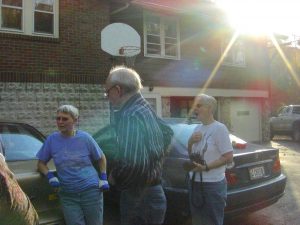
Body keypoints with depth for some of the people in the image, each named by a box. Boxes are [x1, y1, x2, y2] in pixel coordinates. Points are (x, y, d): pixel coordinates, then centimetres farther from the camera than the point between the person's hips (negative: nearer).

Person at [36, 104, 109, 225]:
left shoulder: (84, 137, -4)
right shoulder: (52, 139, 0)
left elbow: (101, 158, 8)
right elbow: (41, 163, 9)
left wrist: (103, 179, -1)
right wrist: (50, 176, -9)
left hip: (91, 191, -1)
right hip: (67, 195, 1)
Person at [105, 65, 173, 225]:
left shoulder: (130, 115, -22)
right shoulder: (146, 109, 8)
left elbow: (131, 162, -33)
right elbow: (168, 133, 24)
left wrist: (114, 178, -14)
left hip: (139, 198, -9)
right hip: (154, 193, 9)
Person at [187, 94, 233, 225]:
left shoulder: (219, 128, -13)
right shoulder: (197, 128, 9)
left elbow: (228, 157, -16)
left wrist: (206, 167, -21)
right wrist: (190, 142, -3)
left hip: (213, 184, -7)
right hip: (195, 182, 7)